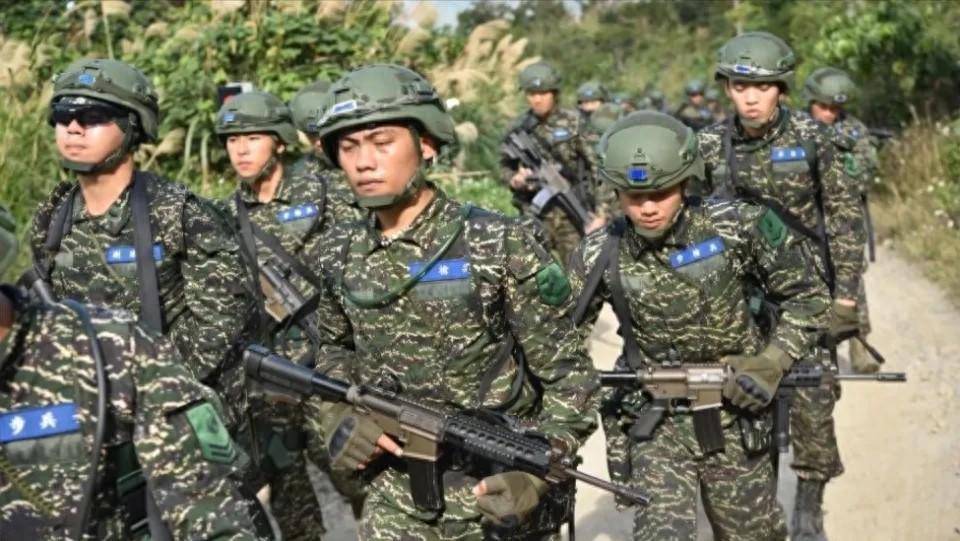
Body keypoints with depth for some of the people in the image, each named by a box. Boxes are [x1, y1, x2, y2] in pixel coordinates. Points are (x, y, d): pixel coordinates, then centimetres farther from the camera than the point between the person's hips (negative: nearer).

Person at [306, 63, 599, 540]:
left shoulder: (499, 248, -14)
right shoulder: (341, 259, -1)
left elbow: (569, 376, -10)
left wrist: (536, 473, -20)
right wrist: (335, 414, -1)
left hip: (493, 496, -3)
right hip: (395, 497, 4)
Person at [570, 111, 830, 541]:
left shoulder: (735, 229, -13)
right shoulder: (599, 257, -11)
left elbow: (808, 298, -2)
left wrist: (771, 364, -13)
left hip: (735, 419, 1)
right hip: (654, 425, -1)